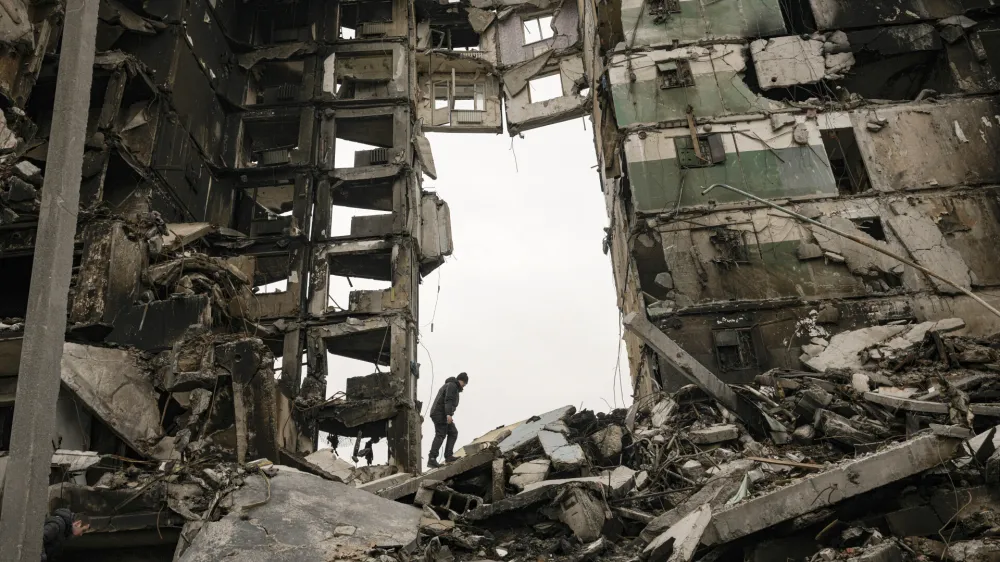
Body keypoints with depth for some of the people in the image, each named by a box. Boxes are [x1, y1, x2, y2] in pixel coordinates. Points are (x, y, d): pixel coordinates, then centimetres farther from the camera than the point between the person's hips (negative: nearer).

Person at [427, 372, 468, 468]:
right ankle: (432, 459, -21)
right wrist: (449, 414, -30)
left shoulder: (449, 385, 24)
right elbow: (448, 400, -21)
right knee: (440, 435, -15)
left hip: (441, 414, 11)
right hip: (440, 414, -11)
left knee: (453, 433, 9)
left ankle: (448, 456, 1)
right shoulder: (452, 386, -8)